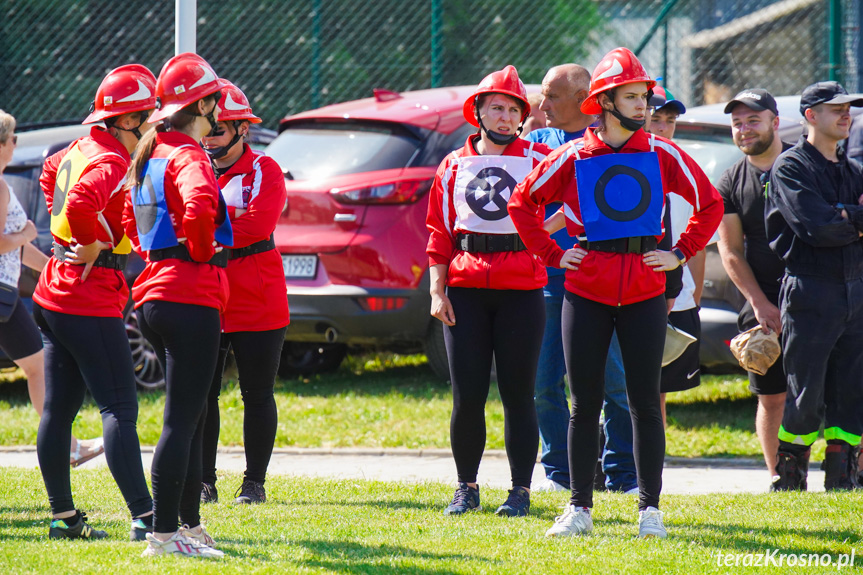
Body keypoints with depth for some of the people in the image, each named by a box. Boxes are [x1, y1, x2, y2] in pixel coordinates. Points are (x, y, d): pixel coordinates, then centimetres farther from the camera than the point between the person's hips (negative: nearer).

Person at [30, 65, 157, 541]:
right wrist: (91, 244, -20)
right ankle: (143, 517, -13)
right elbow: (81, 202, -38)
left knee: (59, 409, 11)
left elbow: (50, 173, 32)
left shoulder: (81, 149, 10)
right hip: (91, 300, -10)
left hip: (55, 292, 10)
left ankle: (62, 516, 17)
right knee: (119, 407, -10)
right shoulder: (111, 163, -18)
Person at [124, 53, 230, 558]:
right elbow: (199, 203, -35)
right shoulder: (188, 156, -14)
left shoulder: (151, 155, 15)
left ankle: (190, 524, 23)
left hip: (156, 293, 10)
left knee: (190, 417, 17)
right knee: (183, 418, -8)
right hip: (192, 296, -10)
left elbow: (133, 220, 29)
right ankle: (164, 535, -9)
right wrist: (201, 251, -19)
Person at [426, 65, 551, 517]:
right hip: (465, 288, 2)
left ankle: (521, 490, 7)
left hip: (521, 289, -2)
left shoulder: (539, 160, 5)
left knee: (517, 392, 0)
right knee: (467, 395, 1)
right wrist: (437, 291, 3)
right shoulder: (454, 165, 12)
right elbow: (438, 232, 11)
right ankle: (466, 487, 13)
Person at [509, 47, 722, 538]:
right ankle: (580, 508, 9)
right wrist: (553, 255, 4)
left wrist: (680, 254, 4)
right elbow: (522, 204, 12)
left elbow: (710, 205, 13)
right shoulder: (572, 158, 1)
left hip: (645, 292, 0)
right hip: (586, 289, 0)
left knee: (645, 402, 1)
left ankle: (651, 509, 6)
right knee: (585, 402, 3)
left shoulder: (663, 156, 3)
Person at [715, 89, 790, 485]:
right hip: (764, 302, 2)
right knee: (771, 396, 1)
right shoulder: (731, 184, 7)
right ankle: (778, 478, 7)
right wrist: (759, 303, -4)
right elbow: (731, 252, 6)